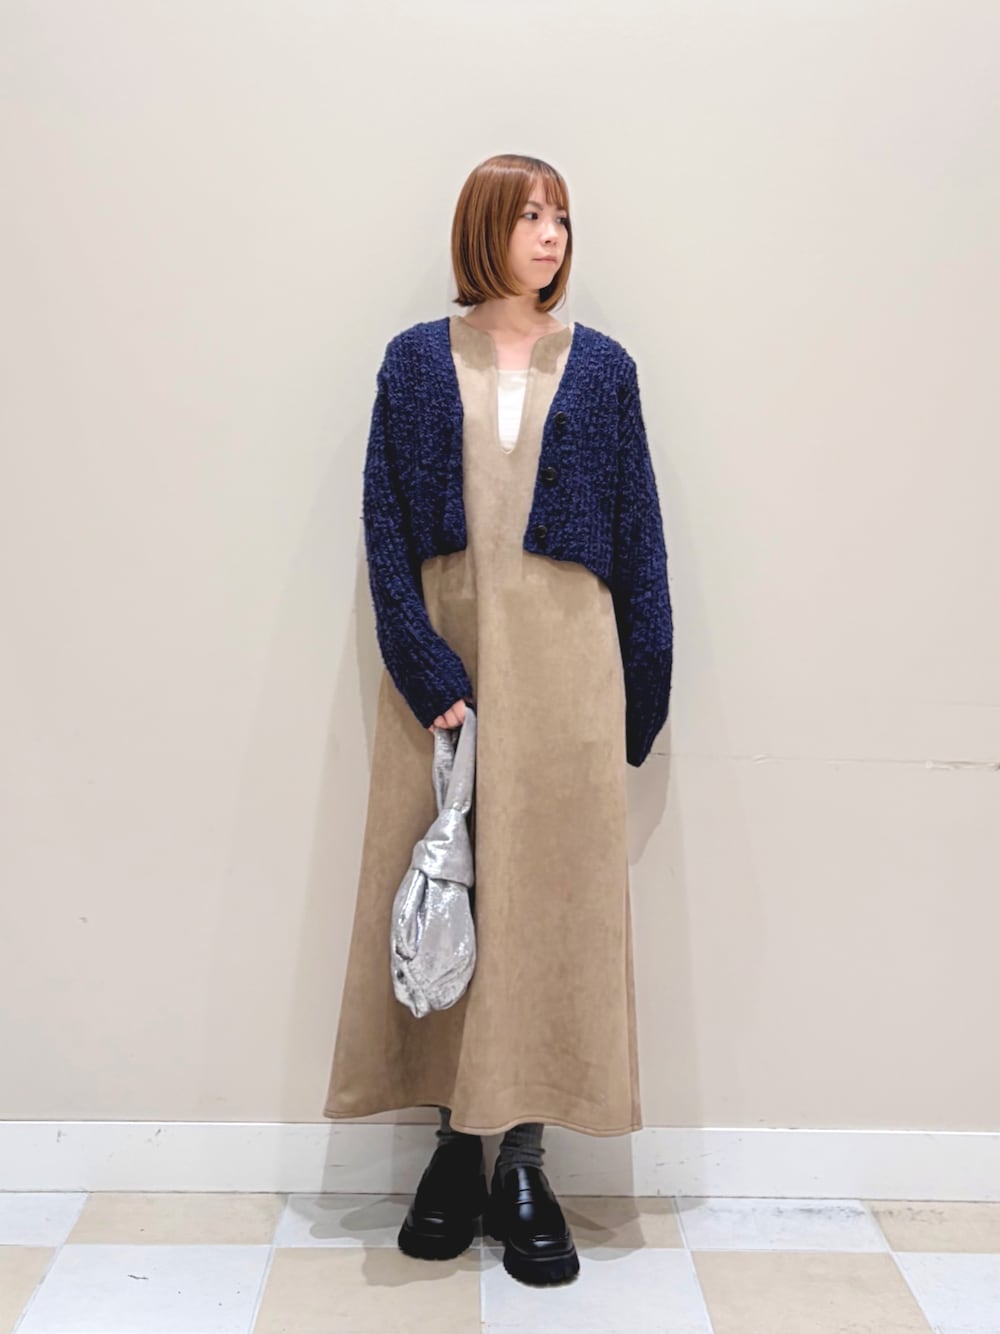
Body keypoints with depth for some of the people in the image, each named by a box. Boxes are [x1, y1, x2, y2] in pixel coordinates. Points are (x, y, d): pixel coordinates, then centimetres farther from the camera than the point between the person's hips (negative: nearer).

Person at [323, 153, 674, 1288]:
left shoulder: (601, 367, 9)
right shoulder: (416, 361, 7)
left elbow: (638, 533, 8)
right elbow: (384, 522, 0)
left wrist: (643, 687, 2)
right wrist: (428, 671, -12)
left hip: (562, 651, 0)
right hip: (441, 645, 0)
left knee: (550, 888, 0)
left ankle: (522, 1167, 11)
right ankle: (454, 1145, 17)